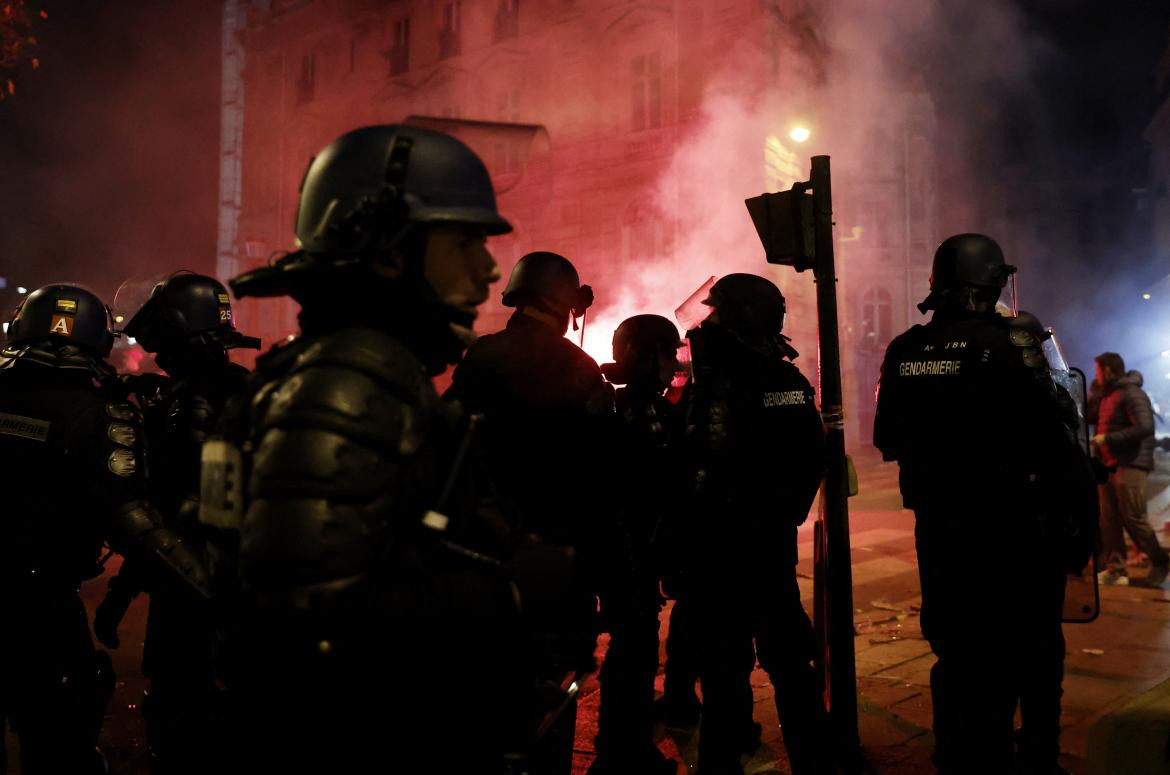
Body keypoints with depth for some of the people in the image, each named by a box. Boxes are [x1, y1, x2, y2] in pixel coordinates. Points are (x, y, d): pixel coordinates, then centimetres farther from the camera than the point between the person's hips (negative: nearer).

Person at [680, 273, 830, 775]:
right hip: (775, 540, 8)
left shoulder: (722, 380, -16)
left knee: (725, 667, 2)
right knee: (788, 655, 18)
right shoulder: (792, 380, 7)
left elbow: (706, 470, -19)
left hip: (723, 546, -8)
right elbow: (813, 460, 11)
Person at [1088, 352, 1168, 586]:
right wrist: (1097, 392, 15)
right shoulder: (1108, 396, 17)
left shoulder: (1131, 393, -11)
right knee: (1109, 520, 2)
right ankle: (1115, 569, 3)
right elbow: (1091, 418, 24)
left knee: (1133, 519, -5)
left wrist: (1107, 438, -19)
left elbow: (1145, 427, -21)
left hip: (1130, 466, -8)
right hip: (1110, 466, 9)